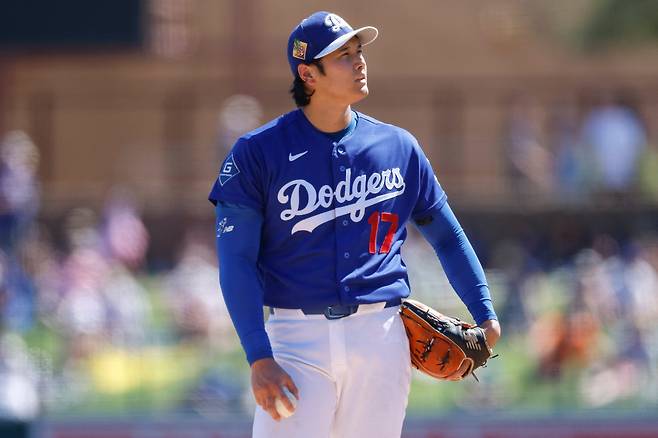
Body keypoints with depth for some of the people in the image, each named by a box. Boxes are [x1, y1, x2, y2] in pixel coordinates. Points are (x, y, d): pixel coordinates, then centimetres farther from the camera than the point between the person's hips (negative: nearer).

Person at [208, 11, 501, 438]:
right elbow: (237, 261, -5)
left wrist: (485, 315, 8)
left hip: (381, 338, 3)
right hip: (297, 339, -3)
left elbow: (446, 234, 19)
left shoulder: (399, 147, 10)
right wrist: (259, 357, -14)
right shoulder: (258, 152, -1)